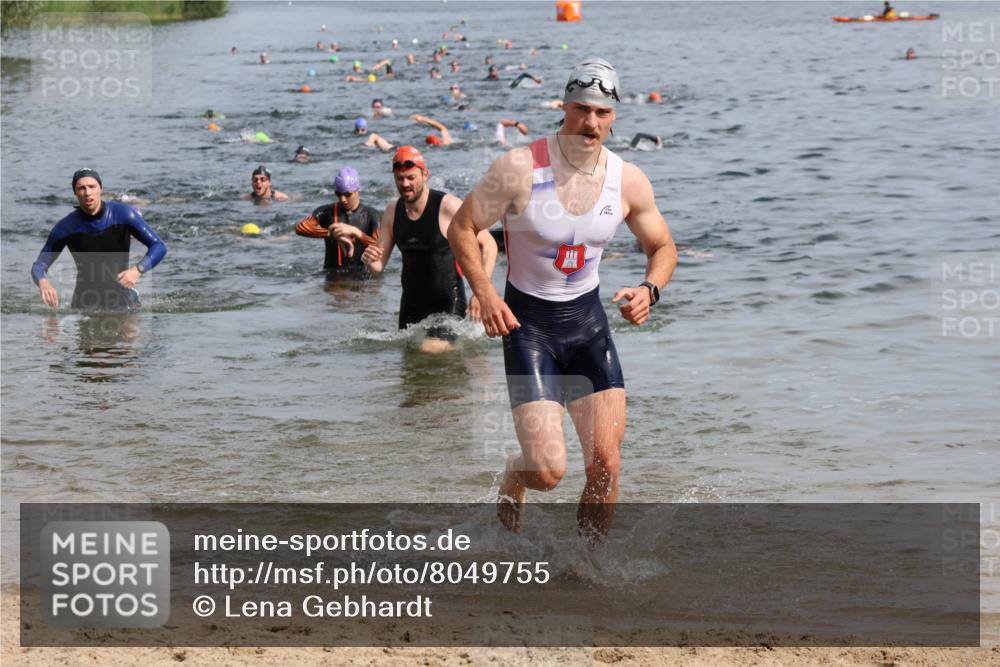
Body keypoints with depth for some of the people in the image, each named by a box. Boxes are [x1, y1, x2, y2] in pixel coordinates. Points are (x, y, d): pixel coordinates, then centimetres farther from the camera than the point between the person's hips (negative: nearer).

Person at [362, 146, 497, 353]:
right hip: (411, 303, 6)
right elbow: (380, 265, 6)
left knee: (432, 349, -20)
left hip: (448, 303, -6)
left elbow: (488, 245, -12)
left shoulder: (449, 207, -16)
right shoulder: (393, 211, 2)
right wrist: (370, 260, -20)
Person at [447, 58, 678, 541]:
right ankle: (514, 476, 25)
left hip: (588, 320, 4)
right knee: (548, 471, -13)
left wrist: (649, 290, -10)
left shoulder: (628, 181, -4)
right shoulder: (520, 169, -16)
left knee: (606, 465, -6)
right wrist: (485, 294, -18)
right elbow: (461, 228, -6)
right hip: (527, 322, -4)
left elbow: (663, 249, 11)